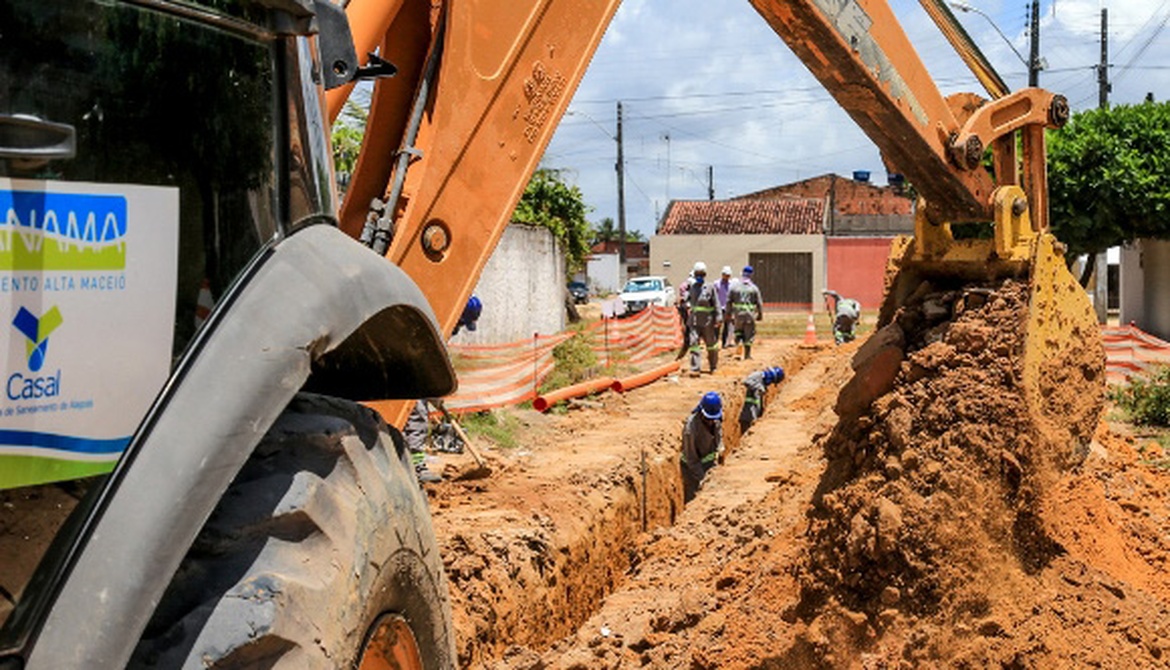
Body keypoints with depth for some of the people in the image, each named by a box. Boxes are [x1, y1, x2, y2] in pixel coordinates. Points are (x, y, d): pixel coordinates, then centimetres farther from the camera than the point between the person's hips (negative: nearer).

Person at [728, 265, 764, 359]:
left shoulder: (734, 286, 1)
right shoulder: (754, 288, -1)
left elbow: (729, 301, 2)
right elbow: (759, 303, 1)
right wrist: (760, 314, 12)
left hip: (738, 314, 1)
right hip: (750, 315, -1)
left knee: (738, 330, 22)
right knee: (749, 335, 8)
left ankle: (738, 342, -7)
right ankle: (747, 355, 11)